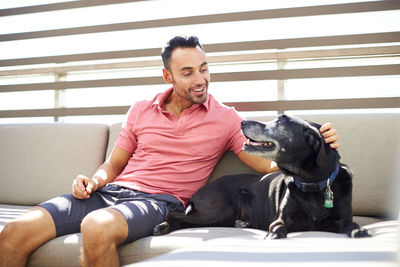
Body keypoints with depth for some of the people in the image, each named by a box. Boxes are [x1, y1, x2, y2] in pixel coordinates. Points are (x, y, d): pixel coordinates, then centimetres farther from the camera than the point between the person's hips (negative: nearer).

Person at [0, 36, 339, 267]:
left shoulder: (226, 118, 8)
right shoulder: (141, 110, 18)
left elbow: (270, 163, 0)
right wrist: (95, 180, 0)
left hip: (157, 200, -4)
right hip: (112, 191, 4)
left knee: (98, 228, -39)